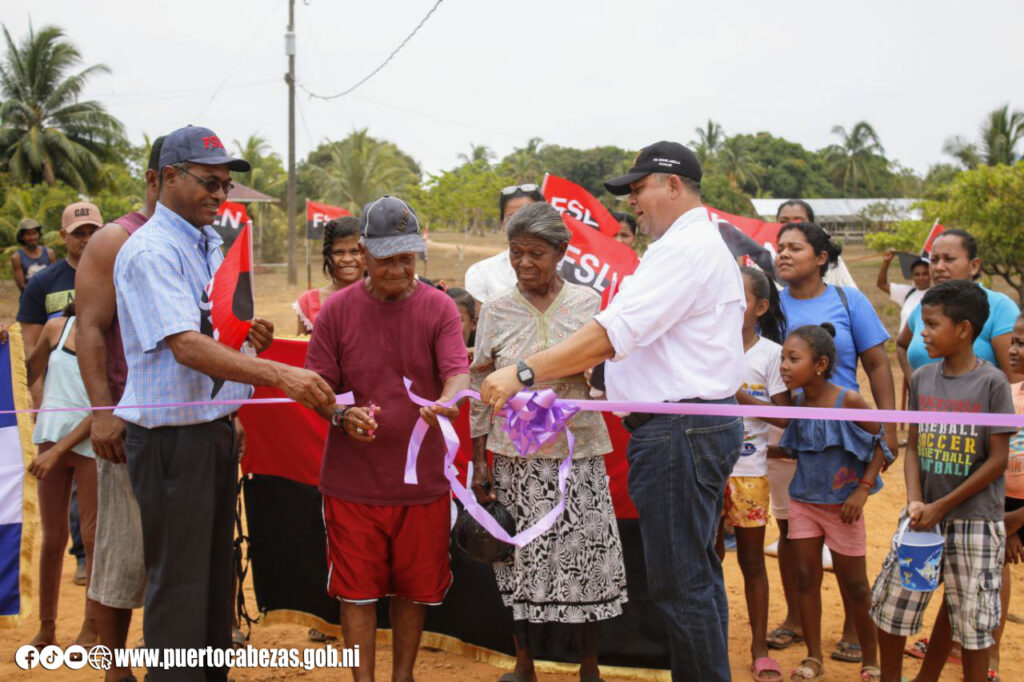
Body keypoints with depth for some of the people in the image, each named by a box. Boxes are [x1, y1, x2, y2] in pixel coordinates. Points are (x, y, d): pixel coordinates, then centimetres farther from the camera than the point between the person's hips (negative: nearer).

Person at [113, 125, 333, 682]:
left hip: (215, 427, 9)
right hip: (170, 434, -9)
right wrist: (280, 375, -34)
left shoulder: (211, 245, 12)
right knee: (178, 581, -2)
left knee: (216, 571, 16)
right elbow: (186, 346, -27)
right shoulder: (151, 252, -16)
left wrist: (248, 336, 7)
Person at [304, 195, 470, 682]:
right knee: (358, 589, 6)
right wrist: (342, 416, -22)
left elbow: (458, 370, -16)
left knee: (415, 587, 13)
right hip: (352, 480, -1)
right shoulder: (337, 309, -1)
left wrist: (446, 401, -39)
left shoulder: (439, 308, -1)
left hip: (422, 477, 1)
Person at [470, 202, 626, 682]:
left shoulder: (586, 303, 1)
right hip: (514, 455, 1)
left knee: (583, 554, 1)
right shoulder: (497, 310, 3)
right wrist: (478, 461, 2)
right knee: (519, 557, 6)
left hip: (576, 450, -1)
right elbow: (482, 390, 5)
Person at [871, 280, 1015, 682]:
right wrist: (915, 500, -10)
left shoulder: (991, 383, -11)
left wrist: (942, 506, -12)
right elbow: (914, 448, 7)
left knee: (973, 619, 4)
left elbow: (997, 459, -10)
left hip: (974, 520, -4)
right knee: (890, 602, 7)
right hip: (924, 515, 4)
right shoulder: (922, 379, 4)